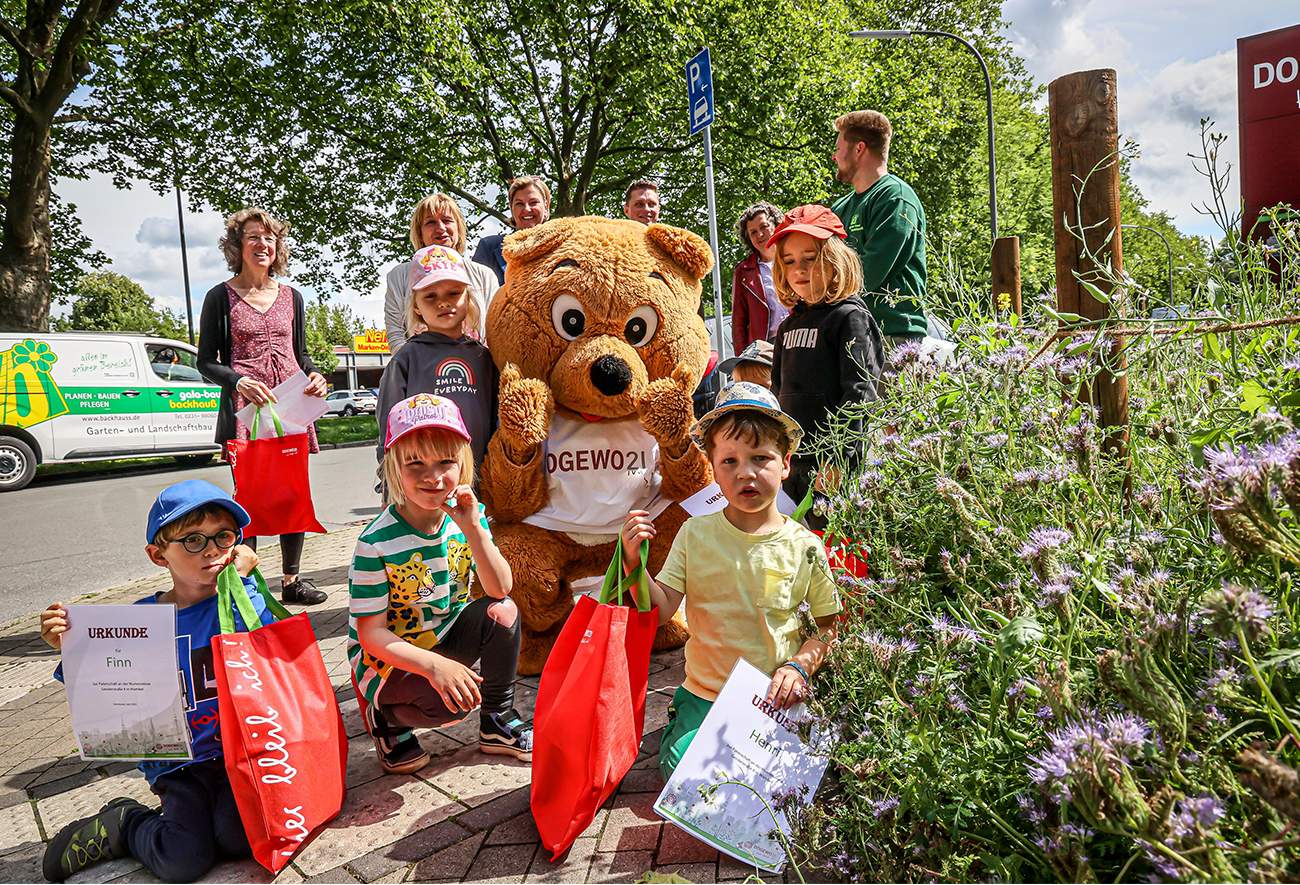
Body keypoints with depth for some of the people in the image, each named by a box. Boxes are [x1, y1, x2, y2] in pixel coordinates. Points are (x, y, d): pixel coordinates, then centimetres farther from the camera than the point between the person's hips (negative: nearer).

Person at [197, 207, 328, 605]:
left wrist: (313, 375, -2)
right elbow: (207, 362, 2)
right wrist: (239, 382, -16)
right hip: (244, 406, -3)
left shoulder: (291, 297, 14)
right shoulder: (220, 297, 3)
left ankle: (291, 580, 17)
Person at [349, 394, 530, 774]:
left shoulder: (466, 515, -10)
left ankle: (498, 723, 1)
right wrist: (434, 665, -34)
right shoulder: (377, 543, -24)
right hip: (387, 657, -5)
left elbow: (500, 589, -16)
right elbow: (370, 633, -21)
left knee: (502, 611, -21)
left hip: (446, 639, 5)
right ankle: (385, 718, 6)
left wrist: (474, 529, -29)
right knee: (449, 702, -30)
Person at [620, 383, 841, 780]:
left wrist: (799, 666, -12)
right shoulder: (696, 534, -5)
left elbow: (830, 625, 3)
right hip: (705, 694, 1)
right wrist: (634, 562, -21)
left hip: (775, 702, 0)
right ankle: (680, 720, 17)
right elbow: (661, 609, -7)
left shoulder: (804, 548, -7)